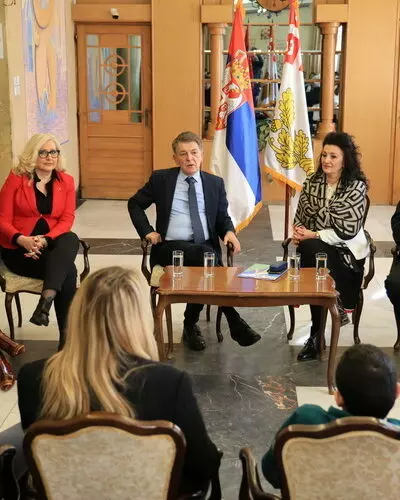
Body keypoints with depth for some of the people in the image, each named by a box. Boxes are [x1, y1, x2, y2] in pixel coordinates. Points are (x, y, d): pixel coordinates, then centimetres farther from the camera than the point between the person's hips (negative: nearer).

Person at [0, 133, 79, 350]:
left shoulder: (66, 181, 6)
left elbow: (67, 219, -2)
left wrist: (45, 240, -21)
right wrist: (22, 239, -25)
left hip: (52, 245, 3)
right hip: (18, 249, -3)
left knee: (71, 239, -34)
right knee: (68, 271, -27)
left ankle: (45, 301, -39)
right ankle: (66, 333, -19)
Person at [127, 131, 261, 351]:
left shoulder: (215, 183, 14)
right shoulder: (161, 179, 8)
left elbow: (223, 218, 18)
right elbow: (135, 204, 17)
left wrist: (229, 231, -6)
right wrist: (147, 231, 2)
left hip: (206, 248, 2)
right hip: (171, 247, -2)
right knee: (205, 255, -34)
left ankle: (191, 324, -15)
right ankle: (234, 322, -27)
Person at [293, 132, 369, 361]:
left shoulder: (356, 187, -5)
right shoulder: (312, 183, 8)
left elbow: (347, 231, -11)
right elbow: (300, 217, 12)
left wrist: (314, 235, -19)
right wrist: (298, 232, -10)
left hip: (346, 250, -3)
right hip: (315, 248, 3)